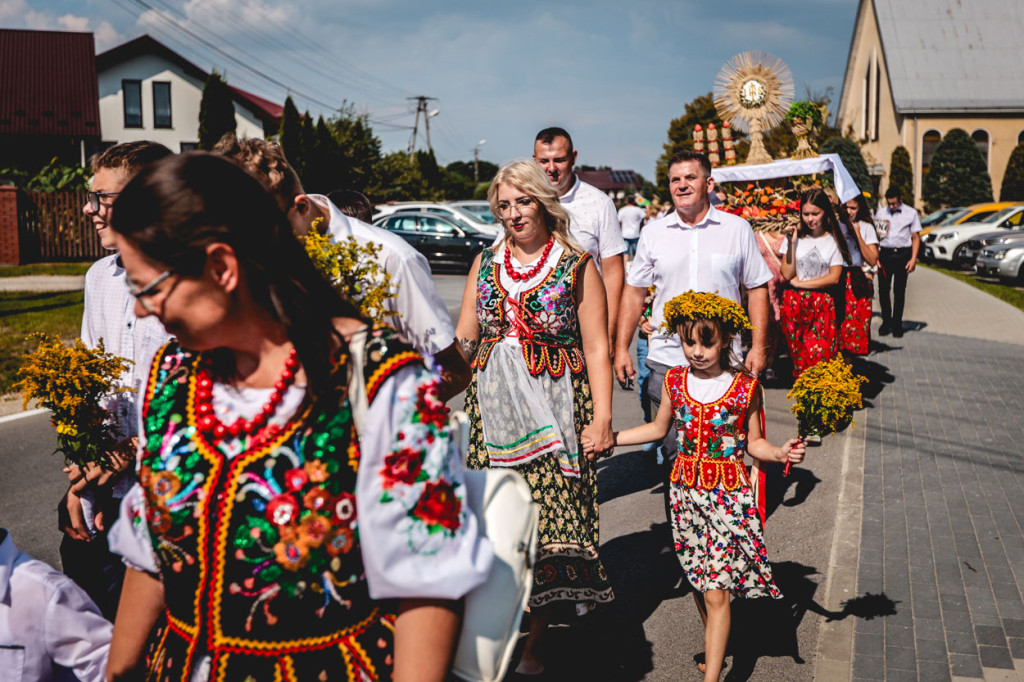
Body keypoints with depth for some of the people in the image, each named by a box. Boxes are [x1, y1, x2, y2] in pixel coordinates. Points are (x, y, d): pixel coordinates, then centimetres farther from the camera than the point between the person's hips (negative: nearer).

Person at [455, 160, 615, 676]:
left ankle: (534, 640, 4)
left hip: (554, 404, -3)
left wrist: (602, 416, -9)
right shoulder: (486, 263, 13)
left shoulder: (576, 265, 2)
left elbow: (597, 349, -1)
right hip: (493, 406, 4)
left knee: (549, 513, -6)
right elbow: (464, 337, 14)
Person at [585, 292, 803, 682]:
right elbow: (659, 429, 14)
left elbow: (754, 443, 1)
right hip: (686, 489, 4)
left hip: (728, 494, -4)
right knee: (698, 582, 16)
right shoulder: (675, 380, 0)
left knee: (716, 592, -6)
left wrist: (780, 452, -19)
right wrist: (609, 438, 8)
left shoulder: (745, 387, -9)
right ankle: (716, 643, 40)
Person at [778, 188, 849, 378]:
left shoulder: (834, 240, 3)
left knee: (820, 355, -8)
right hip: (794, 305, 1)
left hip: (822, 306, -1)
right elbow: (787, 274, -2)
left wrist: (799, 283, -4)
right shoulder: (795, 236, 5)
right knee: (799, 358, 1)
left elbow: (834, 278, -2)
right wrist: (791, 243, -8)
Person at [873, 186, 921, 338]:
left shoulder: (911, 213, 4)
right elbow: (876, 234, 11)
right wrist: (875, 256, 2)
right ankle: (886, 321, 13)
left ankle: (897, 324, 12)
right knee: (883, 289, 0)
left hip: (902, 254, -1)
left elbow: (916, 237, 5)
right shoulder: (880, 212, 9)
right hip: (884, 253, 1)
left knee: (899, 291, 3)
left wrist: (913, 259, -4)